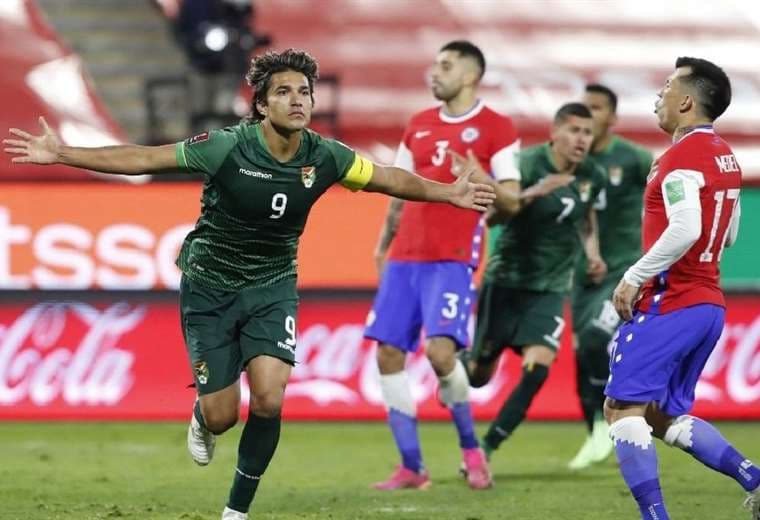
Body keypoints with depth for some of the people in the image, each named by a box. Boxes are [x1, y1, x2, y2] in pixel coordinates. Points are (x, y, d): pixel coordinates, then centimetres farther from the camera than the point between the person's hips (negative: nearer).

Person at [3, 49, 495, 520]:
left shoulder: (325, 156, -12)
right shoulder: (228, 147, -22)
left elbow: (390, 178, 5)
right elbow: (144, 159, -18)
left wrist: (450, 193, 5)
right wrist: (62, 153, -22)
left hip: (272, 287, 2)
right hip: (210, 287, -2)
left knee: (269, 401, -17)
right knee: (221, 415, -3)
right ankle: (202, 421, 38)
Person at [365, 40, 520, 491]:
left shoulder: (496, 128, -1)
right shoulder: (419, 126, 17)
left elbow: (510, 198, -5)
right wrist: (383, 246, 18)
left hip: (453, 258, -6)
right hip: (405, 256, 6)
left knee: (440, 351, -21)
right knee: (388, 355, -1)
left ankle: (471, 449, 2)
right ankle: (412, 467, 6)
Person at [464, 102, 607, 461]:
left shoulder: (591, 177, 1)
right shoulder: (527, 164, -16)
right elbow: (493, 216, -26)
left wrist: (592, 252, 7)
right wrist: (534, 193, -41)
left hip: (550, 289, 3)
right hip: (506, 280, -3)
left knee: (537, 369, -17)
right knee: (479, 374, 4)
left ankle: (487, 447, -6)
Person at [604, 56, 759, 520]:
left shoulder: (683, 155, -14)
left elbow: (685, 230, -26)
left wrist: (635, 278, -19)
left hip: (670, 303, -9)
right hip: (709, 303, 9)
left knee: (623, 407, -4)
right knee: (666, 416, 15)